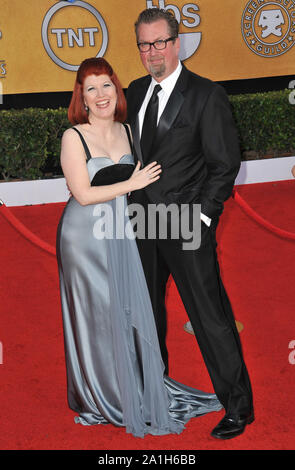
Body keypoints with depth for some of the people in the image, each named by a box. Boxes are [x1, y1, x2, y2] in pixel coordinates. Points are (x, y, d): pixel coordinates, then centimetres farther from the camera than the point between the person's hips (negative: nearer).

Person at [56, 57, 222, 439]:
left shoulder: (126, 131, 8)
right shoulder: (73, 137, -9)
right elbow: (83, 193, -15)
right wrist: (133, 184, -13)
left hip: (120, 235, 5)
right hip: (85, 238, -5)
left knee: (131, 313, 7)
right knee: (97, 316, 5)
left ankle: (138, 391, 24)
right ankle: (101, 397, 23)